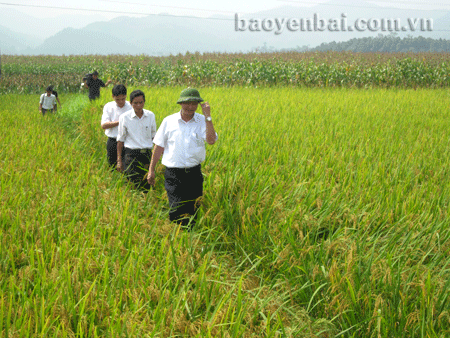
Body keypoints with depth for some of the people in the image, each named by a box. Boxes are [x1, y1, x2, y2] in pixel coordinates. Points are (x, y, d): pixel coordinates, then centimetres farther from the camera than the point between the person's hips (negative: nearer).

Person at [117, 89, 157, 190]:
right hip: (131, 154, -2)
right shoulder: (124, 117, -4)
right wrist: (119, 160, 1)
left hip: (147, 153, 3)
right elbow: (120, 140, 3)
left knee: (146, 186, 4)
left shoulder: (150, 116, 3)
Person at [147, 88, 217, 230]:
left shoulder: (203, 121, 3)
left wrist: (208, 116, -15)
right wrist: (151, 169, 10)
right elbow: (159, 146, 10)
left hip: (194, 174, 1)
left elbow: (211, 140, -14)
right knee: (177, 212, -11)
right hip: (173, 174, -1)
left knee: (193, 211, 9)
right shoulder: (169, 121, 4)